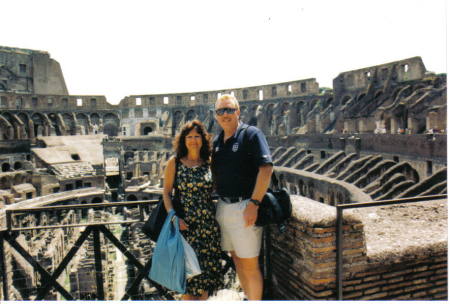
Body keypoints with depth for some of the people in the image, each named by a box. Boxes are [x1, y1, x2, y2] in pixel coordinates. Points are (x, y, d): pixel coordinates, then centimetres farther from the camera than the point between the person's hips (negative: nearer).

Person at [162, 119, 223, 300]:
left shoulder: (209, 163, 5)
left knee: (208, 264, 10)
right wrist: (174, 216, -12)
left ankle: (202, 299, 29)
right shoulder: (174, 163, -2)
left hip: (209, 222, 3)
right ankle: (188, 299, 24)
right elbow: (166, 192, -2)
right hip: (185, 223, -3)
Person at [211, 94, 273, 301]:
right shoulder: (216, 142, 12)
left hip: (244, 208, -7)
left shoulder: (251, 134, -9)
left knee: (249, 265, 1)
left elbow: (266, 169, -18)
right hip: (223, 207, 7)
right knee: (236, 259, 20)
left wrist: (254, 204, -23)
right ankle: (247, 297, 38)